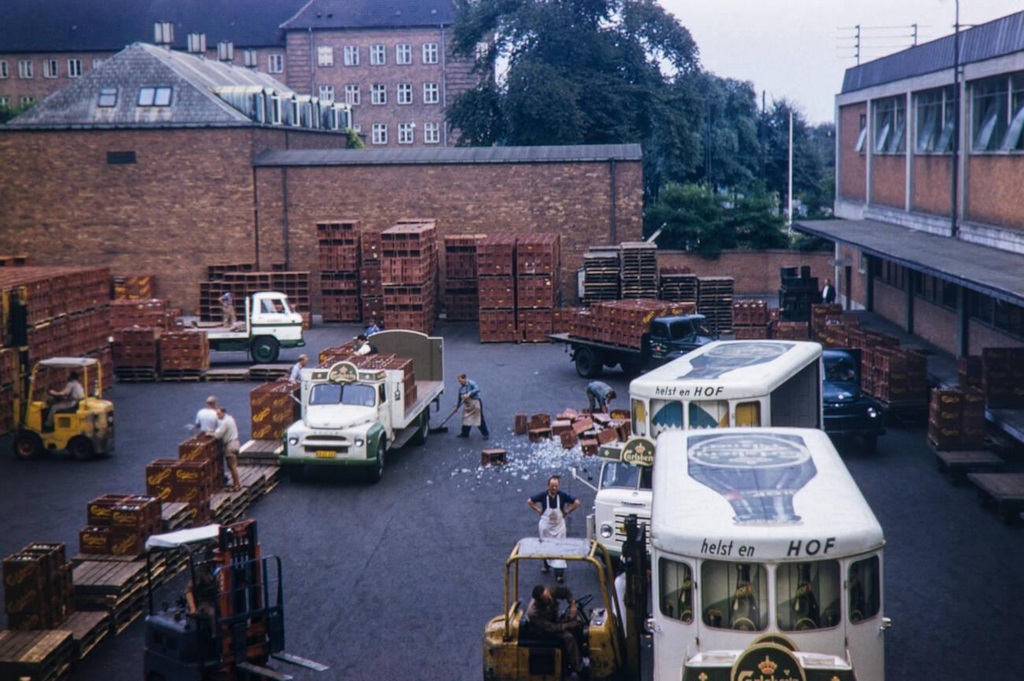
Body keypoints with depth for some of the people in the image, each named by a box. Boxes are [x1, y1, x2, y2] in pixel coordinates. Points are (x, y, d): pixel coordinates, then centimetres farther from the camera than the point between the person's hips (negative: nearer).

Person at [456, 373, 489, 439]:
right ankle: (465, 433, 23)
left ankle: (485, 434, 5)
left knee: (480, 419, -3)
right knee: (466, 419, 10)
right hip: (467, 405, 7)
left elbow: (477, 389, -30)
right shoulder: (461, 388, 9)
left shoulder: (471, 383, -13)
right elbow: (460, 398, 18)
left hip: (475, 403, -7)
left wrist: (469, 393, -37)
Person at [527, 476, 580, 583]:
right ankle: (546, 565, 39)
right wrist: (539, 510, -5)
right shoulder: (543, 495, -14)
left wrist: (566, 511, -8)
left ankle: (559, 573, -5)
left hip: (558, 525, -1)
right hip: (545, 525, 1)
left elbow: (577, 503, -8)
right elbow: (529, 501, -1)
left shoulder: (562, 495, -15)